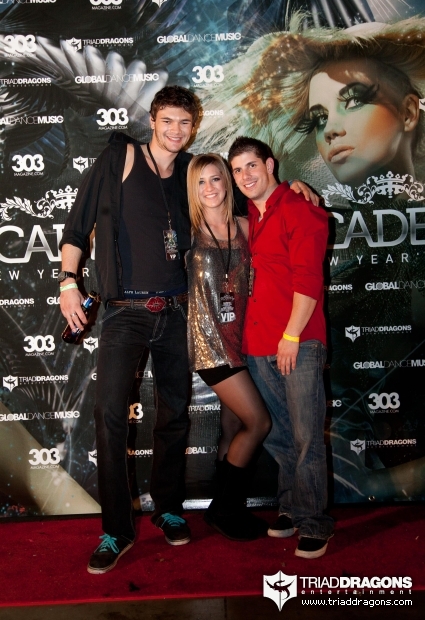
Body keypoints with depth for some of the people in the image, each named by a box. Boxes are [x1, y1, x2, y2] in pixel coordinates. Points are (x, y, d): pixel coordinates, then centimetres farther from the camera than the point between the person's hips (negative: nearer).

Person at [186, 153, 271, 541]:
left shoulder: (244, 226, 7)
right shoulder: (188, 230, -3)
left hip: (240, 337, 5)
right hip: (209, 339, -5)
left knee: (234, 427, 11)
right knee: (258, 422, -7)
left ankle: (231, 509, 27)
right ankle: (224, 507, 13)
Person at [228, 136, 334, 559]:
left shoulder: (300, 210, -5)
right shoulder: (247, 218, 17)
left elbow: (307, 279, -12)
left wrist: (291, 336, -16)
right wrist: (246, 335, 11)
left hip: (297, 344, -7)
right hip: (257, 346, 7)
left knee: (307, 438, -2)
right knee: (275, 436, 15)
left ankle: (314, 525, 12)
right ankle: (291, 509, 30)